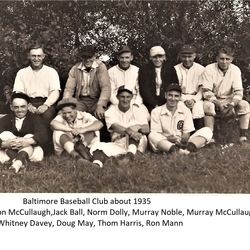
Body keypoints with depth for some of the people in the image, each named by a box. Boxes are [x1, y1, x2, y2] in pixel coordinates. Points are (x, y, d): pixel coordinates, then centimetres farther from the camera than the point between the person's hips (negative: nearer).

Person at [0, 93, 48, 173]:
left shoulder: (35, 118, 3)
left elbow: (43, 136, -16)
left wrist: (29, 141, -37)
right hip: (10, 151, 1)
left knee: (30, 137, -25)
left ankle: (18, 161, -53)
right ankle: (15, 160, -43)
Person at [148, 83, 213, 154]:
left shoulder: (186, 111, 8)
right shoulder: (156, 112, 2)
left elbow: (186, 134, 4)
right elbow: (156, 134, -5)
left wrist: (181, 140, -22)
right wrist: (173, 139, -23)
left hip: (182, 144, 3)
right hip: (164, 144, -2)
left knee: (207, 131, -13)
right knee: (152, 136, -32)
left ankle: (188, 149, -39)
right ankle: (176, 151, -46)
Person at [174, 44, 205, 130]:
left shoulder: (200, 69, 6)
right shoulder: (175, 69, 7)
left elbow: (202, 89, 2)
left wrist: (194, 100, -15)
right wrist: (184, 100, -13)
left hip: (196, 98, 0)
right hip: (180, 98, 0)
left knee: (198, 109, -26)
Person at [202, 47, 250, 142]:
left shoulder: (235, 70, -5)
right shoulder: (209, 69, -12)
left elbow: (239, 92, -9)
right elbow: (206, 92, -17)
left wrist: (232, 104, -29)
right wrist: (219, 104, -30)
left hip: (229, 100, 3)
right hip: (213, 100, -2)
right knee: (208, 105, -35)